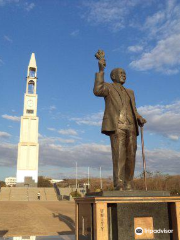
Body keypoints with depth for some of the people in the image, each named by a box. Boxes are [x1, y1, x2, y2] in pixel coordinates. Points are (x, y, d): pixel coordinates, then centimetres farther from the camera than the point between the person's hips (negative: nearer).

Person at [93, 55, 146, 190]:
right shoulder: (108, 87, 11)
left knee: (131, 155, -2)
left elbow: (134, 111, 22)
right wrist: (101, 71, -12)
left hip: (131, 127, 6)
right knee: (119, 155, -15)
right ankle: (119, 186, -16)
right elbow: (97, 91, -14)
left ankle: (128, 185, 3)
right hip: (116, 125, -6)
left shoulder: (130, 92, 29)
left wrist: (140, 119, -1)